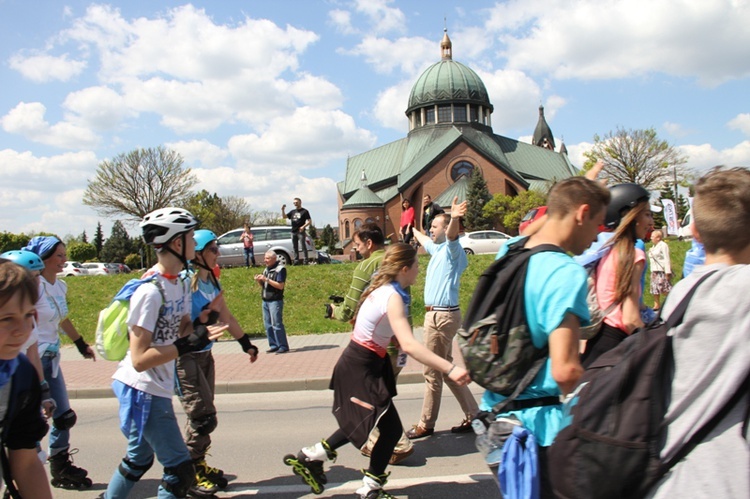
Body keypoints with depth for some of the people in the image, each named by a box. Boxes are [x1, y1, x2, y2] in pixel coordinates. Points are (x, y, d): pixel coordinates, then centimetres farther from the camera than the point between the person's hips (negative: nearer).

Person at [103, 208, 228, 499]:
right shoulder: (151, 291, -24)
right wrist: (186, 346, -29)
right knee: (180, 470, -4)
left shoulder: (181, 282, 4)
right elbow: (140, 359, -23)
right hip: (143, 390, -10)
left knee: (138, 460, 24)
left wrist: (199, 327, -11)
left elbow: (181, 329, 10)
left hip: (158, 389, 10)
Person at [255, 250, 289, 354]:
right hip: (265, 301, 8)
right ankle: (274, 345, 15)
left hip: (275, 301, -8)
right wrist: (259, 281, 0)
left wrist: (266, 279, -19)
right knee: (268, 325, 8)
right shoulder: (267, 269, 16)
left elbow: (280, 286, -17)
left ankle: (283, 346, -3)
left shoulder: (280, 269, -8)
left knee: (277, 324, -9)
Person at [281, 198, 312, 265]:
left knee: (303, 246, -8)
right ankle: (296, 261, 9)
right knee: (295, 247, 6)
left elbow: (309, 221, -3)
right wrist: (283, 210, 2)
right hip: (293, 232, 6)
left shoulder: (304, 211, 2)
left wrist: (303, 226, -17)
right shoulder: (292, 212, 18)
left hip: (300, 232, -6)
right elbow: (284, 216, 18)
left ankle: (306, 260, -7)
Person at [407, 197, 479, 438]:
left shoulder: (451, 249, -11)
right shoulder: (437, 249, 16)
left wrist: (454, 218, -57)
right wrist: (413, 231, 59)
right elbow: (424, 240, 39)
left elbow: (452, 234, -35)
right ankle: (472, 415, 22)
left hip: (442, 315, -10)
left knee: (433, 372, -1)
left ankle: (426, 424, 12)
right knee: (445, 369, 15)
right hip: (436, 314, 10)